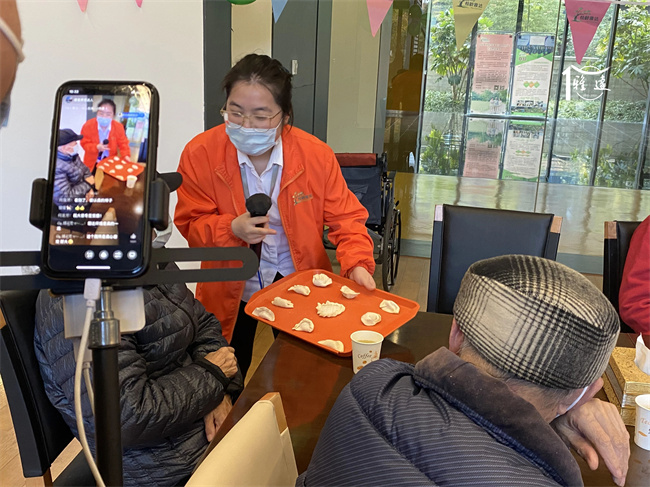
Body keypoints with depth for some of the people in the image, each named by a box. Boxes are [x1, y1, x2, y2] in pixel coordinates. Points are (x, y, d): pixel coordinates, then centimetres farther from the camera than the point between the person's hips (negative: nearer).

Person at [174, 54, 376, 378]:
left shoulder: (316, 155, -15)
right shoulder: (200, 153, -16)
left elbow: (346, 217, -6)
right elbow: (191, 226, -8)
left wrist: (357, 264, -23)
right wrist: (232, 229, -28)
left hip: (297, 282, 1)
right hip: (231, 290, 0)